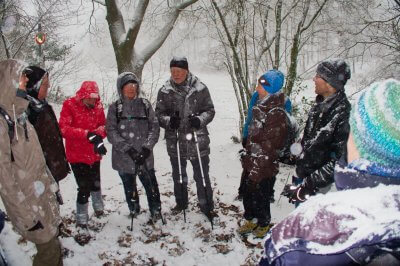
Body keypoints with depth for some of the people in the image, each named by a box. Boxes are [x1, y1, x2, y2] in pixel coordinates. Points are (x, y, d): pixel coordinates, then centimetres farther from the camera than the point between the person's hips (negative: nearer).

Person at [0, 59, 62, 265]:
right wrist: (27, 213, -18)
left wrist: (49, 185, 17)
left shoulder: (18, 114, 8)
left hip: (42, 195, 8)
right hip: (27, 201, -8)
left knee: (53, 243, 18)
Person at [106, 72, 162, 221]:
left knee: (151, 186, 1)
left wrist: (147, 147, -13)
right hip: (124, 158, 0)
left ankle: (156, 213, 20)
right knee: (130, 189, 15)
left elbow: (154, 127, 0)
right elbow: (111, 132, -7)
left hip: (145, 157, 0)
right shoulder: (115, 108, 0)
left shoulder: (145, 104, 3)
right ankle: (134, 212, 36)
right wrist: (128, 149, -17)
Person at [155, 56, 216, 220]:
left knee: (202, 175, 7)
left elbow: (210, 110, -1)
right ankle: (181, 202, 40)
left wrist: (200, 120, -21)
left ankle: (206, 205, 25)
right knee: (178, 175, 19)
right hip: (175, 141, 2)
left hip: (198, 140, -2)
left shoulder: (200, 89, -6)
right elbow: (159, 114, 1)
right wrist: (168, 121, -21)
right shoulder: (165, 91, -3)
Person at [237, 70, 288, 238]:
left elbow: (269, 147, -23)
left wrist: (256, 171, -20)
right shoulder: (261, 106, 5)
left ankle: (263, 225, 34)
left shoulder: (276, 113, -23)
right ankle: (250, 221, 43)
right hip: (251, 164, 8)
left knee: (260, 198, 11)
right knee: (247, 194, 21)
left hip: (264, 169, -8)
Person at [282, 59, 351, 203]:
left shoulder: (343, 114, -25)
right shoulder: (319, 106, 2)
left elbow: (339, 160, -26)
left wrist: (307, 186, -27)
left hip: (316, 185, -8)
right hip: (302, 175, 8)